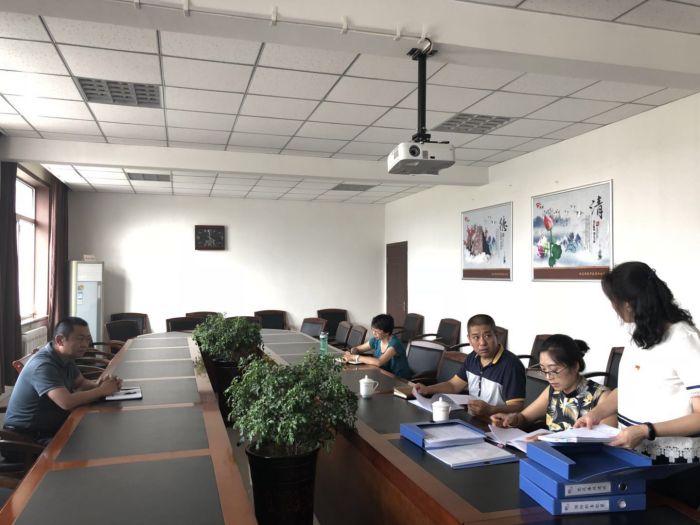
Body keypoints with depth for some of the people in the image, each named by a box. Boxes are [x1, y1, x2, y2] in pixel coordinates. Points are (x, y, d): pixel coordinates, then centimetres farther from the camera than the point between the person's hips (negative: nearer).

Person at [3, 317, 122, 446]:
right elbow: (67, 402, -38)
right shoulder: (43, 365, -27)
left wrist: (96, 384, -11)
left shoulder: (65, 357, 2)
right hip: (27, 435, -9)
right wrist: (102, 390, -25)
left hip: (52, 426, 9)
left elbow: (80, 383, 11)